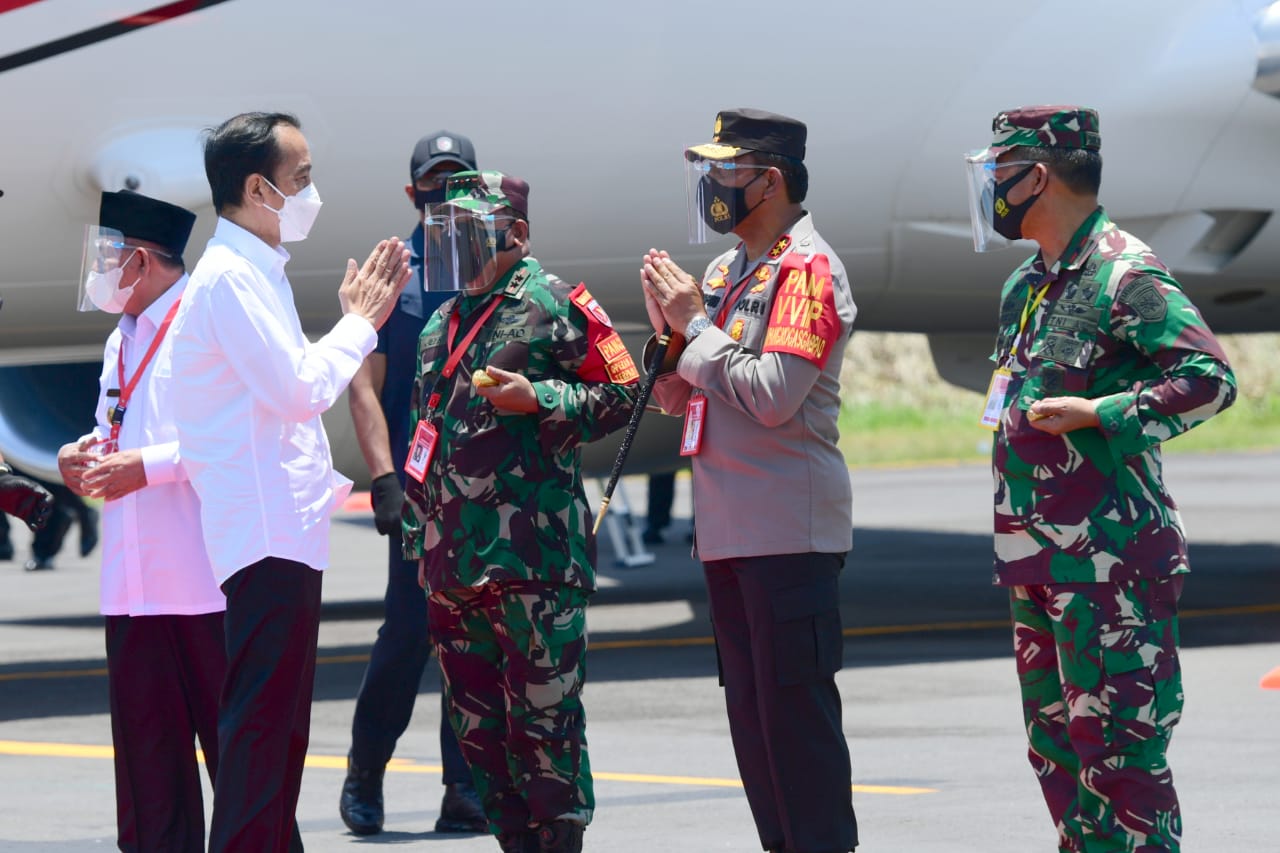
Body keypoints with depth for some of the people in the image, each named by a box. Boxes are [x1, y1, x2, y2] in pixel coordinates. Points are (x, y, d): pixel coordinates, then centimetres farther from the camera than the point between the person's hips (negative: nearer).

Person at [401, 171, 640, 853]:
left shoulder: (551, 306, -4)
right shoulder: (441, 324, 19)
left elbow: (620, 394, -7)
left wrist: (537, 399, -18)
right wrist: (419, 540, 22)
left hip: (533, 564, -8)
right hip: (453, 563, 8)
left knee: (543, 723, -6)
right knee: (477, 727, 10)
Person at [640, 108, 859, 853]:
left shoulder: (807, 269, -11)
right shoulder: (727, 272, 16)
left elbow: (774, 394, -22)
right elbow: (679, 398, 18)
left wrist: (697, 325, -13)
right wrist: (670, 326, 1)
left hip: (790, 531, -9)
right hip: (729, 530, 9)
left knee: (796, 708, -8)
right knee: (751, 710, 11)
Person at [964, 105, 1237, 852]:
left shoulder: (1124, 275, -13)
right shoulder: (1027, 286, 16)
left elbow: (1211, 378, -21)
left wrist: (1096, 413, -21)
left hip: (1108, 560, -10)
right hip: (1041, 561, 10)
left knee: (1116, 744, -9)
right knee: (1056, 740, 13)